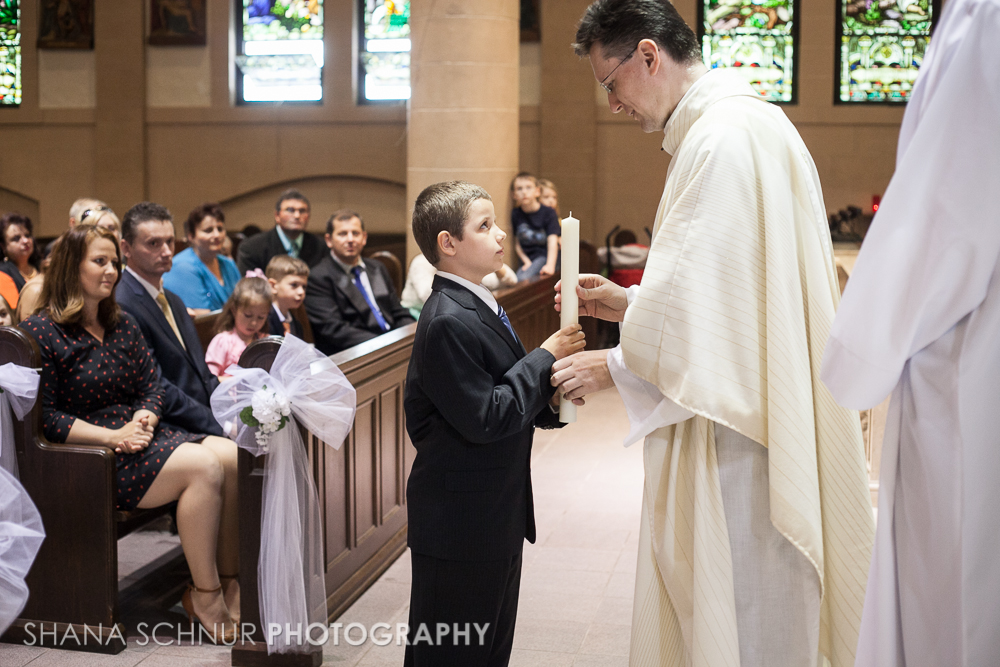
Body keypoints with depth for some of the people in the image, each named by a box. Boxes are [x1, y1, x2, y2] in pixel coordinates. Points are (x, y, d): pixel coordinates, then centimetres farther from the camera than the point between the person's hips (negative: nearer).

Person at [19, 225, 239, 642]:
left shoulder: (123, 325, 16)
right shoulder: (40, 333, -6)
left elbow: (151, 387, 13)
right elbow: (44, 416, -11)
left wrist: (143, 420, -10)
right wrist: (111, 436, -21)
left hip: (140, 434, 7)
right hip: (86, 453, -7)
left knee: (234, 457, -18)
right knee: (203, 466, -28)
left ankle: (233, 582, -11)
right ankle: (205, 594, -18)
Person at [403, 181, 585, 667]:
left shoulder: (480, 308, 11)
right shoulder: (448, 322, -21)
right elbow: (484, 419, -24)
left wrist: (551, 398, -5)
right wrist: (545, 357, -16)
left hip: (498, 519, 10)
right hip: (459, 527, -10)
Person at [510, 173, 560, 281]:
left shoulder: (548, 212, -4)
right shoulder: (515, 214, 7)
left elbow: (552, 241, -14)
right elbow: (517, 243, 13)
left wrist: (550, 265, -30)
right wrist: (526, 261, -4)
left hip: (546, 256, -4)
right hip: (527, 259, 4)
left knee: (523, 278, -32)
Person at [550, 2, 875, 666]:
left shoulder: (724, 138, -18)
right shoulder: (750, 125, 16)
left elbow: (703, 292, -20)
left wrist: (614, 366, -6)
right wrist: (627, 302, 15)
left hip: (737, 429, -11)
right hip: (735, 411, 11)